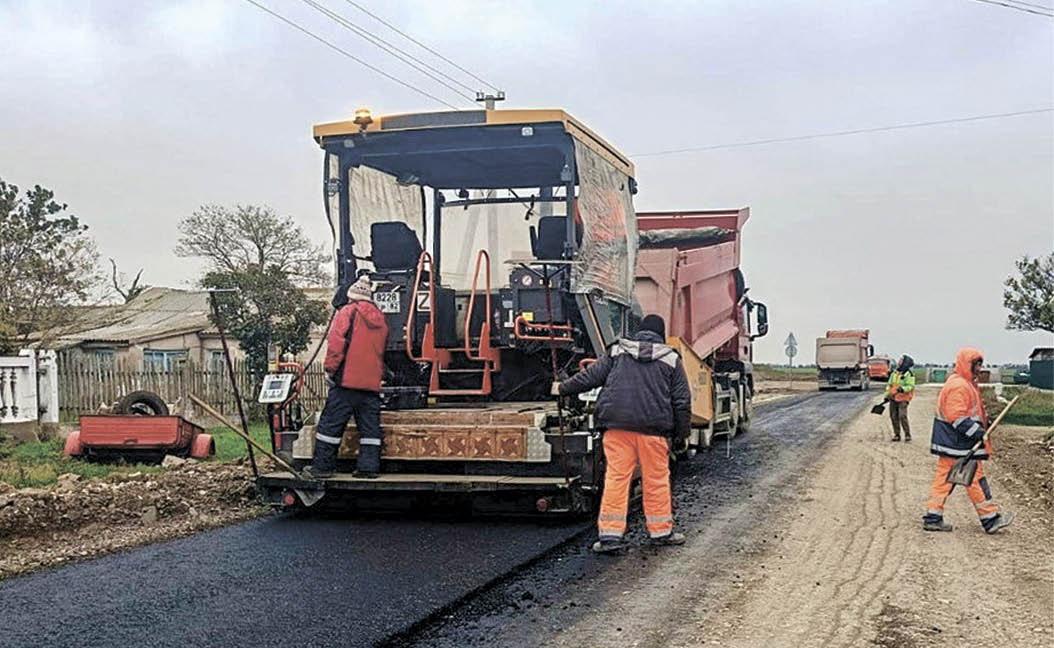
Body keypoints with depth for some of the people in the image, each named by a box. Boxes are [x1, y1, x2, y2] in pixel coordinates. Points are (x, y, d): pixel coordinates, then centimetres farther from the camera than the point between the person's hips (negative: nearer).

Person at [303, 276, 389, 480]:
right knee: (370, 426, 7)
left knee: (332, 423, -1)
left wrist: (330, 369, -4)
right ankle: (369, 466, 4)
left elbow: (336, 342, -9)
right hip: (372, 383, 5)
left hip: (347, 380, -5)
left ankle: (322, 466, 0)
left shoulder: (347, 312, 0)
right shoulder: (380, 319, 17)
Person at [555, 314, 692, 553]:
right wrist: (681, 434, 14)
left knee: (616, 477, 1)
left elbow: (590, 376, 11)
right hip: (654, 427, -1)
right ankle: (661, 531, 19)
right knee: (656, 479, 9)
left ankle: (610, 533, -2)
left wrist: (563, 388, 24)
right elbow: (682, 401, 7)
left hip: (617, 425, 1)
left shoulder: (617, 351, 11)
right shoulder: (671, 359, 9)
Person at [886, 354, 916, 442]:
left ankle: (907, 435, -4)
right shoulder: (894, 373, 15)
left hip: (902, 399, -7)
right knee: (894, 417, 6)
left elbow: (910, 386, -14)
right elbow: (889, 385, 21)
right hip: (893, 399, 7)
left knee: (902, 416, -15)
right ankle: (897, 435, 14)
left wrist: (902, 389, -31)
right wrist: (886, 395, 17)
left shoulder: (909, 374, -7)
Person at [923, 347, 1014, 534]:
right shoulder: (958, 386, -18)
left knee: (943, 479, 9)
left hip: (949, 442, 11)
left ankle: (933, 518, 10)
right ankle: (990, 519, 6)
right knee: (975, 479, -2)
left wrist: (983, 424, 18)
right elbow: (957, 416, -24)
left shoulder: (965, 384, 18)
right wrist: (977, 431, -24)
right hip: (959, 444, -11)